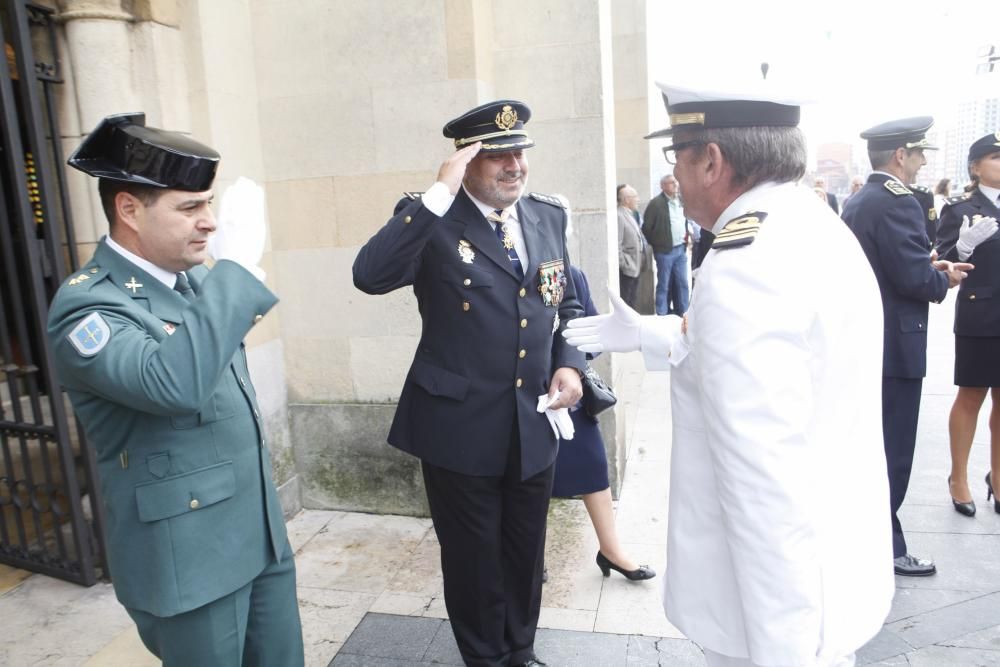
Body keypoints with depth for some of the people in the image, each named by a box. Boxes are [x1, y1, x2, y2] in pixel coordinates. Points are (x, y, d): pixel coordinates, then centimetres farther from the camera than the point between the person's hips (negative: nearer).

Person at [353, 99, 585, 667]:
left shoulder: (549, 215, 5)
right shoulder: (433, 221, -11)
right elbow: (371, 276, -29)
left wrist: (569, 364, -3)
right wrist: (439, 194, -30)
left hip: (535, 423, 5)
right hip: (462, 427, -4)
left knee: (526, 554, 22)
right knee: (473, 558, 15)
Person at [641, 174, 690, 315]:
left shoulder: (682, 200, 11)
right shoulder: (656, 203, -10)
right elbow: (646, 227, -9)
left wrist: (686, 235, 14)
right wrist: (655, 243, -3)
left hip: (681, 249, 6)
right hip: (665, 250, -6)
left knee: (682, 284, 10)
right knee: (664, 285, 2)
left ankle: (682, 314, 20)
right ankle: (662, 315, 11)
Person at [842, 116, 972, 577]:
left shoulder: (857, 202, 10)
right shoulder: (898, 203, -19)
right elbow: (915, 278, -23)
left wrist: (929, 267, 10)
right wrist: (946, 279, -3)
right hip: (895, 344, -10)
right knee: (892, 451, 1)